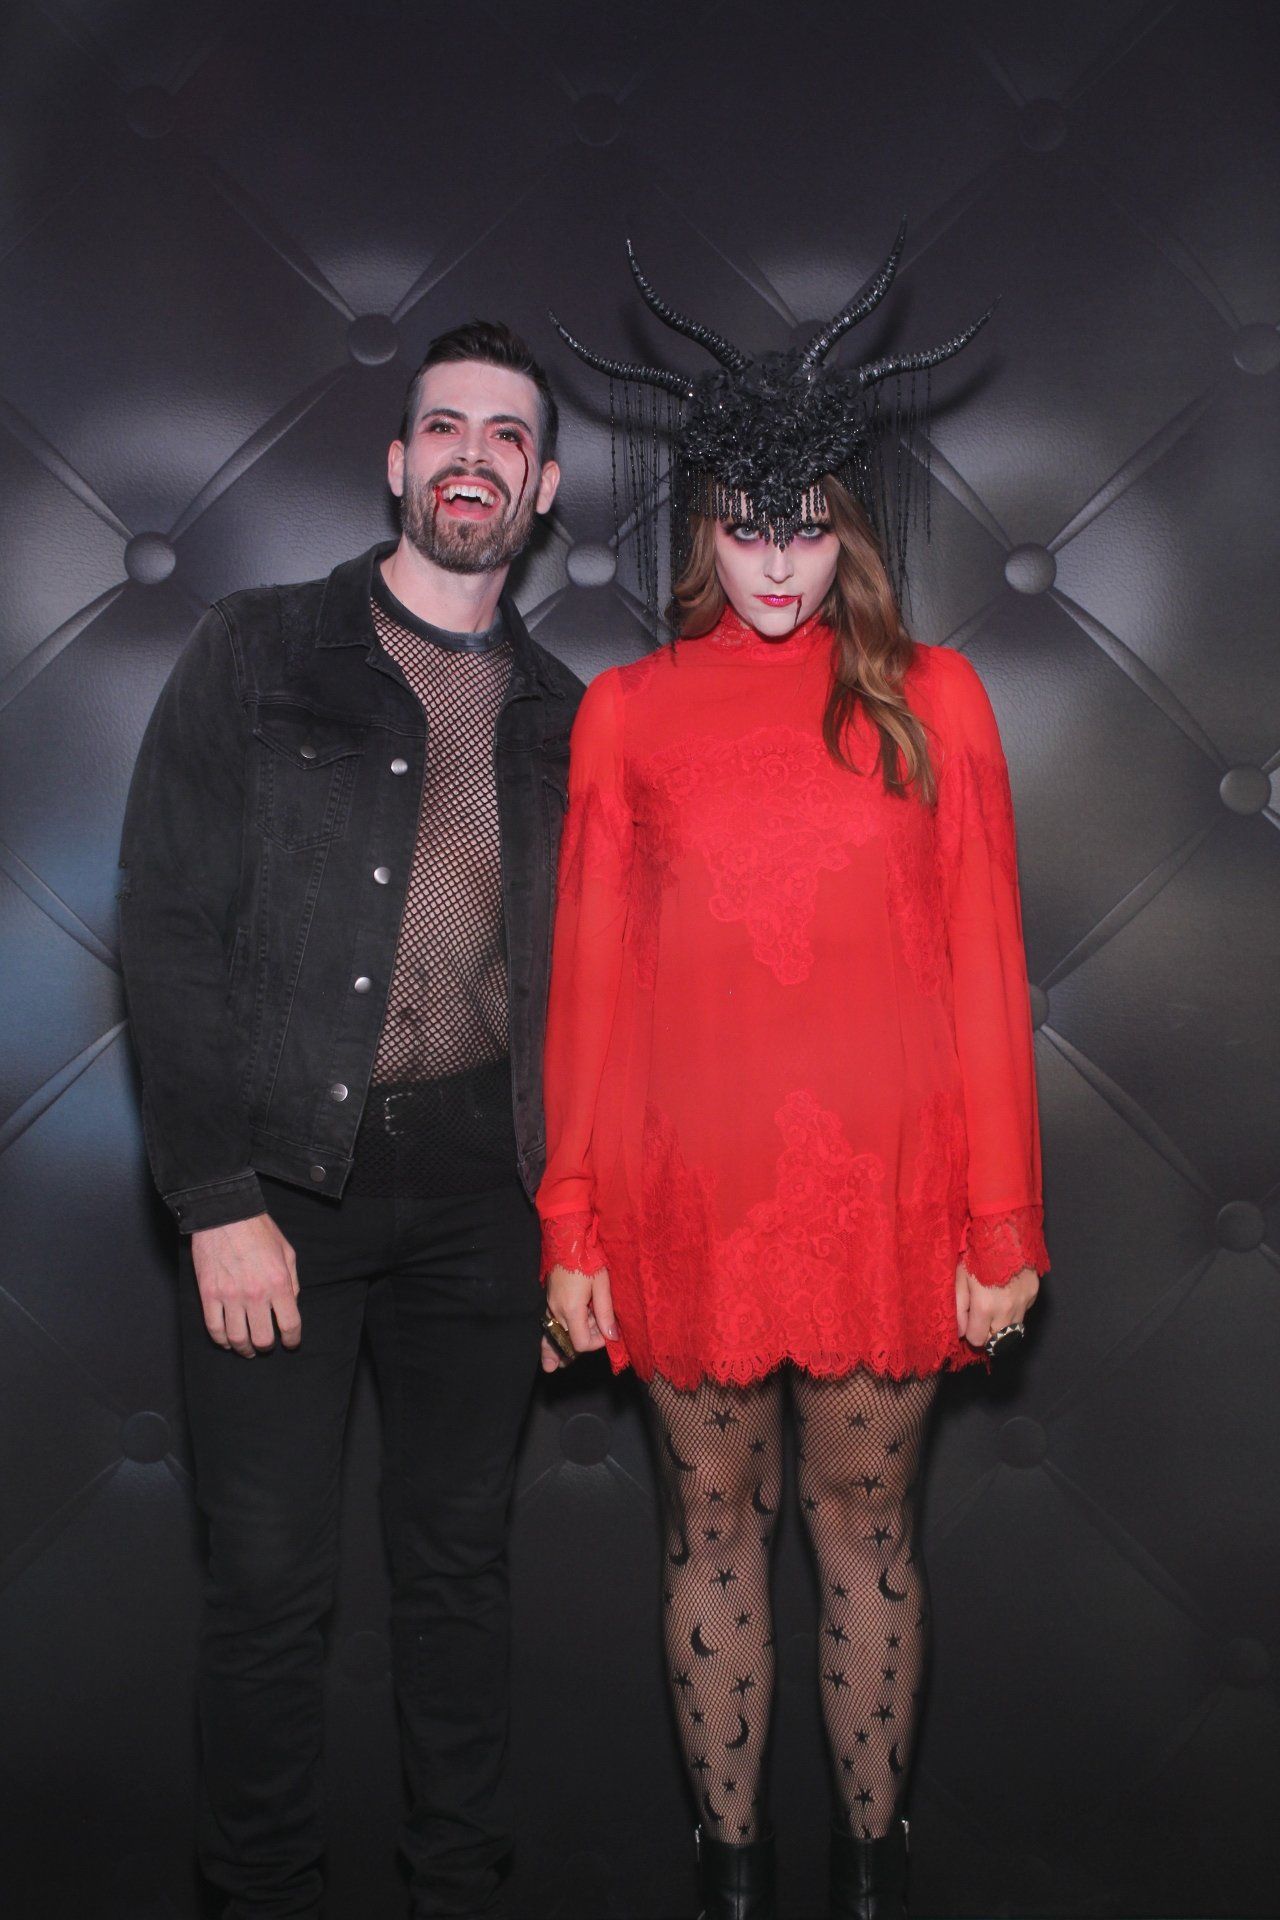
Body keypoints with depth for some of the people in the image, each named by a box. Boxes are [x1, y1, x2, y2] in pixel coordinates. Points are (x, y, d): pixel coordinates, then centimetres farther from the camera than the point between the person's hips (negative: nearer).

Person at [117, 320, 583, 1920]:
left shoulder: (557, 713, 10)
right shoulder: (257, 654, 0)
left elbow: (570, 974, 13)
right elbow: (168, 932, -6)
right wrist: (220, 1199, -12)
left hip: (479, 1183, 3)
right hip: (282, 1175, -3)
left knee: (459, 1557, 14)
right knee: (270, 1575, 4)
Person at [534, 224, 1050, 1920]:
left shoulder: (930, 698, 3)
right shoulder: (628, 712, 3)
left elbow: (985, 973, 2)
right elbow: (589, 981, 3)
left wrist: (1002, 1220, 0)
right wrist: (571, 1227, 1)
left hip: (886, 1185, 0)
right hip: (690, 1187, 1)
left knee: (866, 1521, 11)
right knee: (713, 1522, 11)